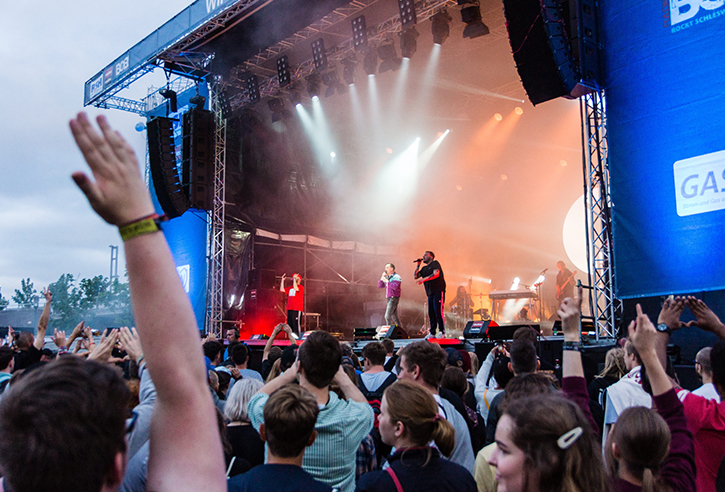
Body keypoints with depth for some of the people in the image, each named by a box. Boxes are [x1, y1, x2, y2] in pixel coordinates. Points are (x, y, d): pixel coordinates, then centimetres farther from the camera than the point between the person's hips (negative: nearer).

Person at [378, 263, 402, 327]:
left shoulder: (396, 277, -8)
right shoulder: (387, 278, 16)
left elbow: (395, 287, -23)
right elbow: (379, 286, 11)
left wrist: (386, 281, -22)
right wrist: (382, 278, -1)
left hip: (394, 298, -9)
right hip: (389, 299, 9)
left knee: (387, 316, -17)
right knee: (394, 316, 11)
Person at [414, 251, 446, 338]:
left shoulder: (435, 263, 2)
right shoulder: (424, 269, 23)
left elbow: (436, 274, -14)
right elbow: (415, 276, 21)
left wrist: (424, 279, -21)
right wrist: (418, 265, 14)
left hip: (438, 291, -7)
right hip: (430, 293, 7)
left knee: (438, 311, -13)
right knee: (431, 313, 2)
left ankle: (442, 332, -11)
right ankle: (432, 332, 5)